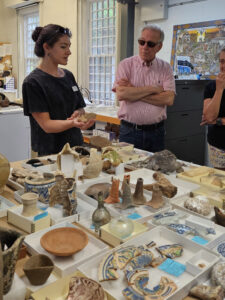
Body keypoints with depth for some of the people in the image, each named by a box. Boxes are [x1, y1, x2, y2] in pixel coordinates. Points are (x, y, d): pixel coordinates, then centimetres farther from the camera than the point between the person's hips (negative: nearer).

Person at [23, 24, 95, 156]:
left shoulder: (68, 76, 8)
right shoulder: (33, 82, -11)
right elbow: (46, 125, -16)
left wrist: (78, 114, -8)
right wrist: (73, 123, -32)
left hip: (76, 146, 6)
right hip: (49, 153, -5)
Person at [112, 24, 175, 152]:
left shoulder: (165, 68, 5)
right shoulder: (126, 64, 1)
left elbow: (169, 99, -9)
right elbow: (121, 94, -15)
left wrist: (133, 91, -12)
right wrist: (153, 89, -10)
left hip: (156, 132, 2)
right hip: (129, 131, -1)